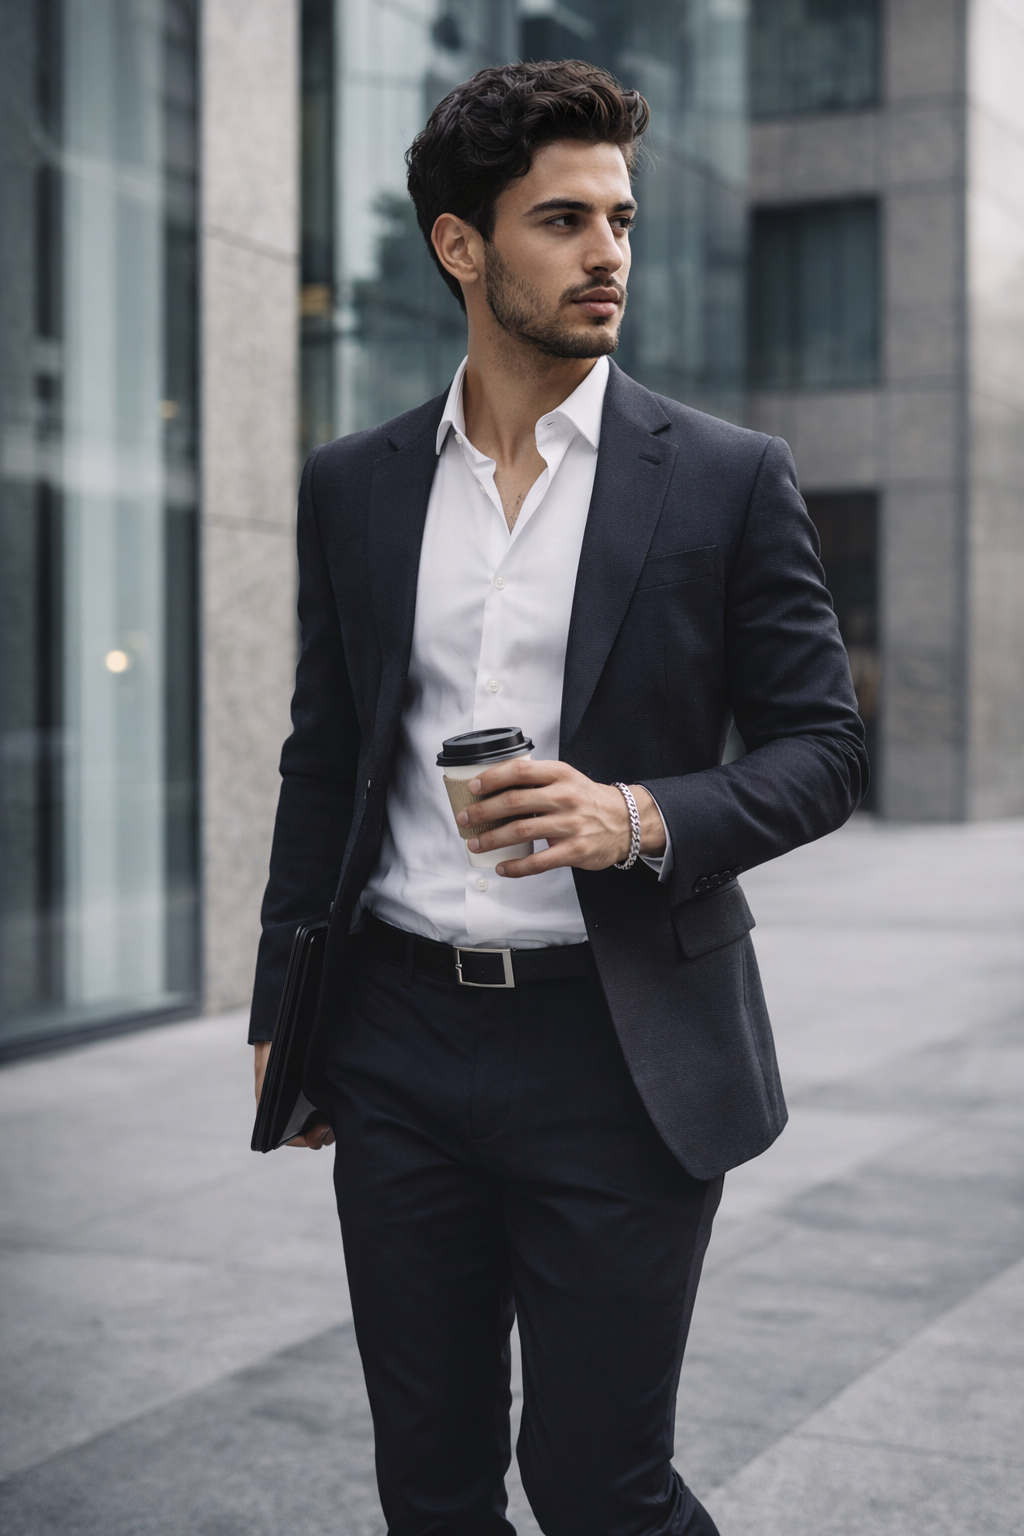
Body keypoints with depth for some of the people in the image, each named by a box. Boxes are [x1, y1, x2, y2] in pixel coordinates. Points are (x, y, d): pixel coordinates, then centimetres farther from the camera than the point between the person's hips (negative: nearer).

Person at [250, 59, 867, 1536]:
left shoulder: (728, 477, -1)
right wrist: (282, 1007, 14)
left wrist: (643, 817, -18)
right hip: (400, 1047, 3)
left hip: (619, 1052, -3)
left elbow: (824, 747, 0)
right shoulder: (353, 486, 8)